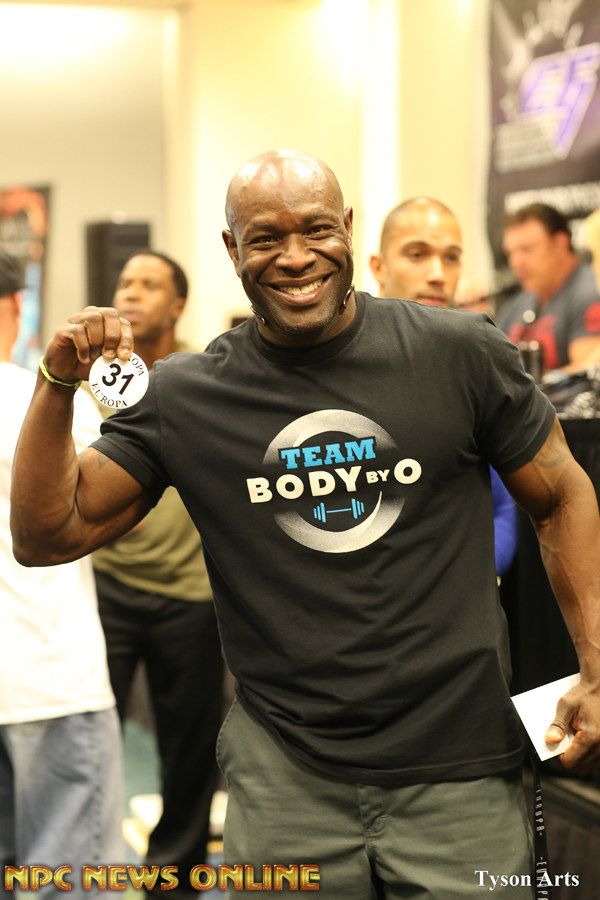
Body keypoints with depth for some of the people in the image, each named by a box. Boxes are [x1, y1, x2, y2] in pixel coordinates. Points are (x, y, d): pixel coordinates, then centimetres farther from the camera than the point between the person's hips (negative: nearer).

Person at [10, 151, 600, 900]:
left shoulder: (461, 353, -4)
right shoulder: (187, 396, -1)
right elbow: (48, 537, 0)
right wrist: (58, 386, -13)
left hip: (459, 766, 0)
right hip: (284, 776, 1)